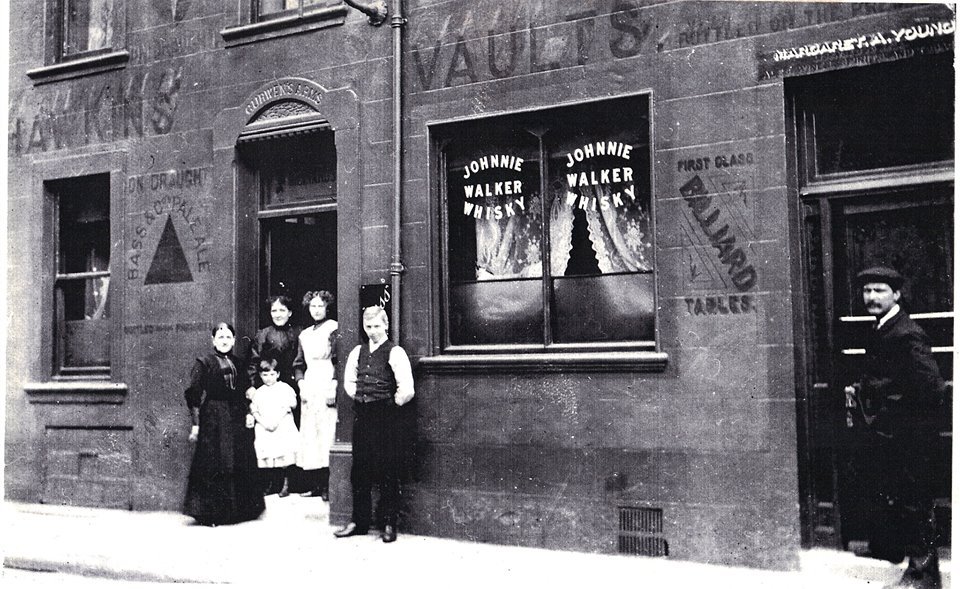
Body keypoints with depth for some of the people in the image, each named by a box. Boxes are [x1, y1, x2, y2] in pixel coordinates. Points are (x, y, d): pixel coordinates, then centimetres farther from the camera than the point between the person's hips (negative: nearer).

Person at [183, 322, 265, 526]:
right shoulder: (204, 363, -3)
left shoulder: (237, 364, 14)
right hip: (213, 419, -5)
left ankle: (239, 509, 17)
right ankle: (208, 513, 3)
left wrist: (248, 414, 8)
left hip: (236, 418, 6)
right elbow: (194, 395, -6)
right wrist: (196, 423, -11)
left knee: (240, 466, 6)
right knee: (213, 467, -5)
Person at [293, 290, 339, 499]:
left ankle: (328, 486, -8)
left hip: (326, 386, -6)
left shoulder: (333, 329, -1)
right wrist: (301, 383, 4)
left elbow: (339, 360, -8)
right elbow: (299, 364, 20)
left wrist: (334, 386, -15)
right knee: (309, 436, 4)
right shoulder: (305, 335, 19)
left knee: (327, 433, -10)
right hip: (309, 387, 6)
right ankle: (314, 485, 7)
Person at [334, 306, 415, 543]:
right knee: (359, 470, 10)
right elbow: (349, 381, 25)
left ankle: (389, 523, 10)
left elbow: (406, 390, -13)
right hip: (361, 415, 6)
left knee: (387, 471, 0)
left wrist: (392, 402, -3)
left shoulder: (395, 353, -7)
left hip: (385, 416, -6)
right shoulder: (358, 352, 11)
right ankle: (359, 521, 20)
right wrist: (359, 397, 12)